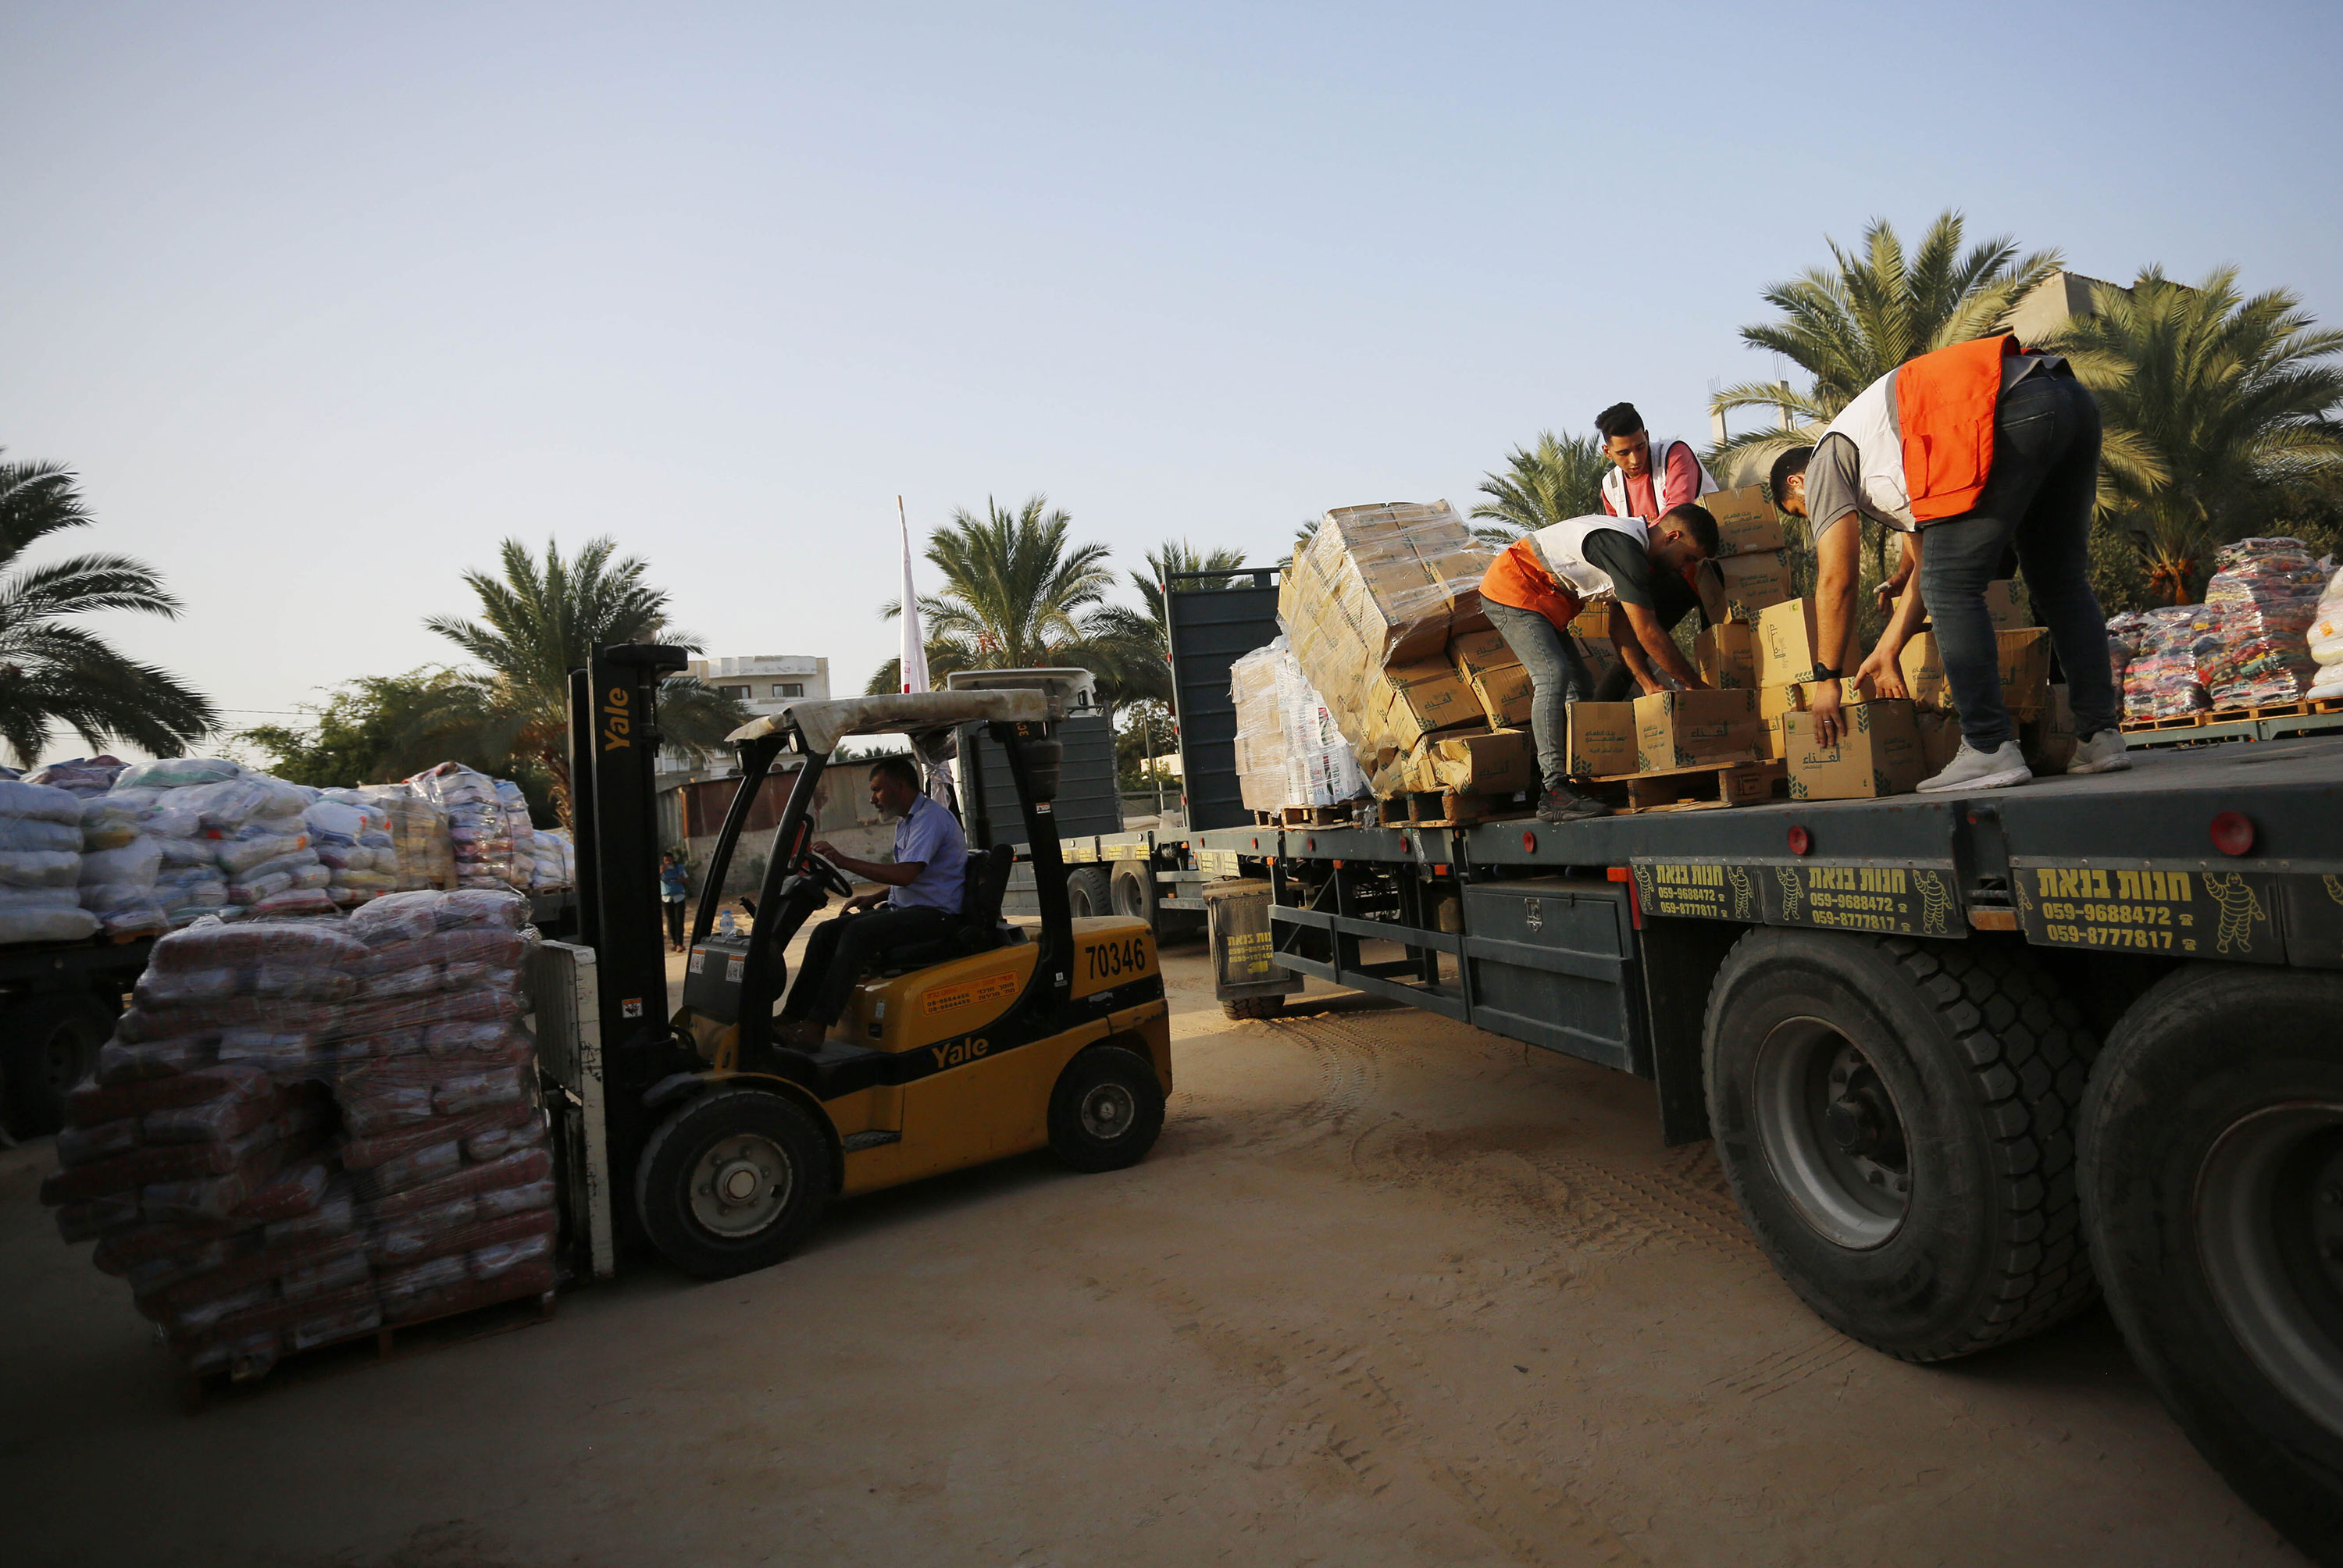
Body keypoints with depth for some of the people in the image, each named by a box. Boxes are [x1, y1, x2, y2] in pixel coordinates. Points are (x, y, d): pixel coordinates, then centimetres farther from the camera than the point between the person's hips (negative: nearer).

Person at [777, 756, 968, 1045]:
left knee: (859, 931, -29)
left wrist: (844, 862, -26)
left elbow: (906, 874, -27)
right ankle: (792, 1017, -7)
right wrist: (874, 898, 11)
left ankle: (816, 1026, -29)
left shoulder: (931, 818, -14)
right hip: (905, 910, 10)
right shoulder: (905, 821, 19)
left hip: (936, 915, -10)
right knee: (826, 932, -3)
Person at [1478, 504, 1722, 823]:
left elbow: (1622, 629, 8)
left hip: (1544, 601, 11)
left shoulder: (1635, 546, 7)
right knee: (1553, 676, -25)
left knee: (1581, 690, 5)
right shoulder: (1625, 548, -25)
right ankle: (1554, 792, -30)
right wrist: (1698, 685, -14)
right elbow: (1649, 635, -24)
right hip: (1511, 590, -11)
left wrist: (1650, 684, -1)